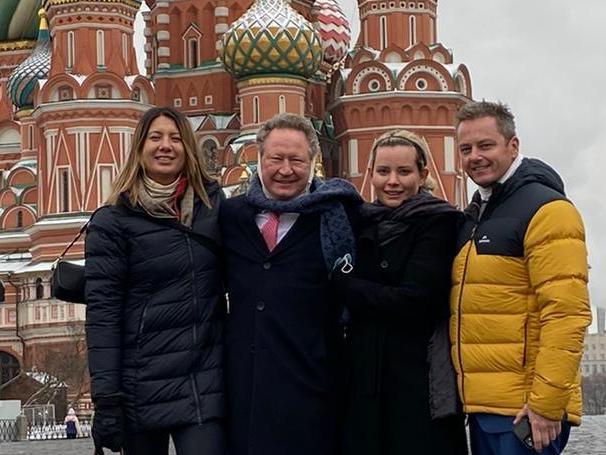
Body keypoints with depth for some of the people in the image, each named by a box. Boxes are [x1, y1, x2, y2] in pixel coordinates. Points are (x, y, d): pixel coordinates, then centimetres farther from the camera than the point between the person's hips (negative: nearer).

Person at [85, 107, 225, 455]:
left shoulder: (212, 205, 8)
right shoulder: (113, 221, -3)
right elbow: (101, 311, -8)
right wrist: (106, 397, -14)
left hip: (206, 383, 2)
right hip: (142, 385, -2)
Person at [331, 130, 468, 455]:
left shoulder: (439, 222, -3)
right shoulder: (363, 222, 13)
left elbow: (412, 302, -14)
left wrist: (342, 282, -7)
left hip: (420, 384, -5)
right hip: (364, 383, 5)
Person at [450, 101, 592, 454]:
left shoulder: (545, 209, -9)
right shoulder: (473, 217, 18)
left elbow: (566, 313, -17)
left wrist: (546, 403, -21)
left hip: (524, 412, -9)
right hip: (482, 407, 9)